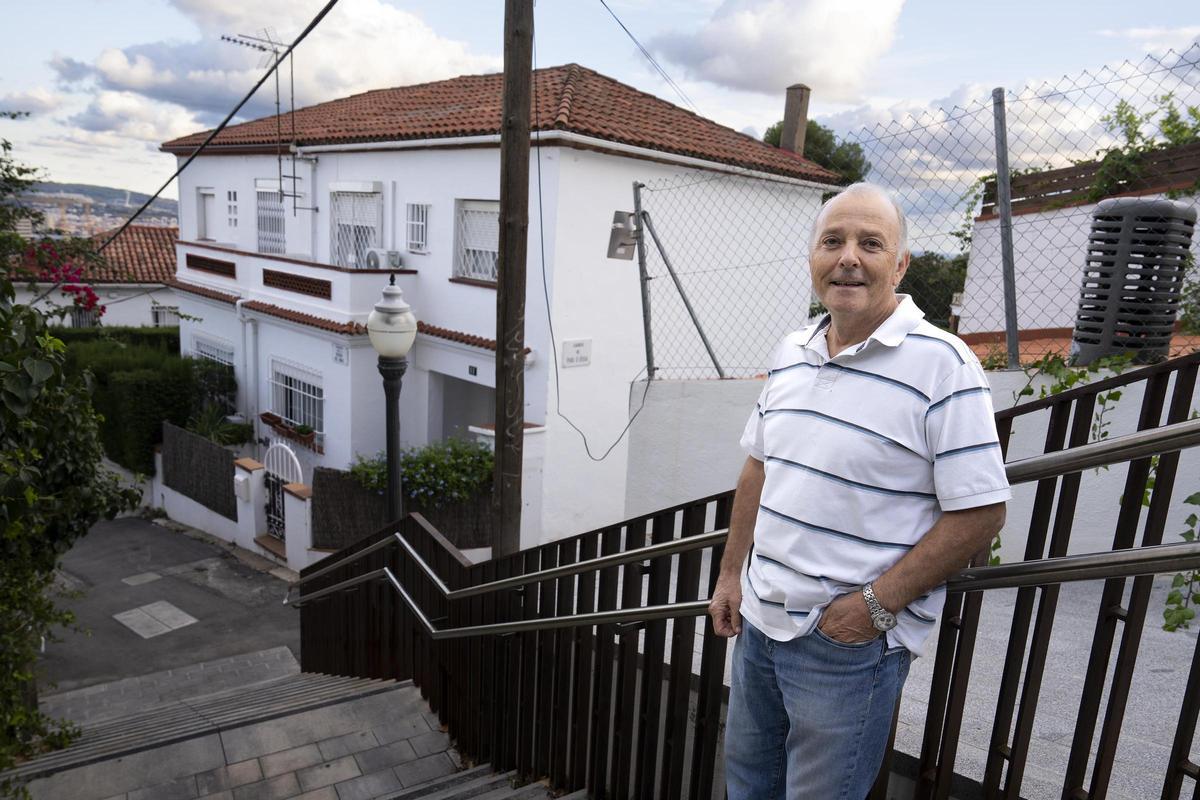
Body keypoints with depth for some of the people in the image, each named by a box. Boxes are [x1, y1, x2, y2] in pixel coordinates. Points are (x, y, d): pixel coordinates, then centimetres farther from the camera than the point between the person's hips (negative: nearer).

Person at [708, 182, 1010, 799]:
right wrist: (732, 573, 11)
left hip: (850, 641, -6)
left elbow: (980, 512, -16)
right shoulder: (790, 353, 4)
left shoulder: (942, 365, -16)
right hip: (758, 620, 7)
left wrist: (878, 603, -19)